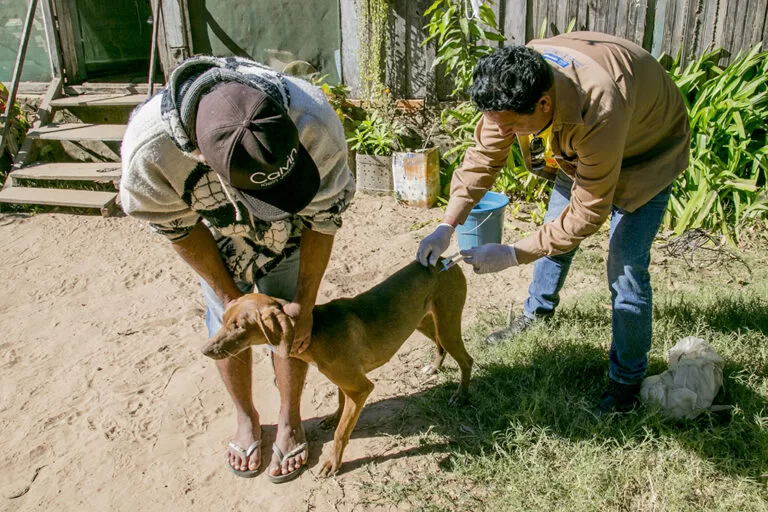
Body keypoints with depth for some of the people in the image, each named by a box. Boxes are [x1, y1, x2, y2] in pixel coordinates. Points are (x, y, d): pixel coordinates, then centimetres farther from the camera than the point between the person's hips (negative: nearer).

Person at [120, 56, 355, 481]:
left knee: (290, 327, 5)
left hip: (288, 237, 0)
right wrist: (228, 295, -12)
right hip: (216, 237, 1)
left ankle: (290, 422, 31)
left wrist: (303, 303, -16)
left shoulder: (314, 124, -41)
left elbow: (324, 217, -23)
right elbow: (178, 227, -18)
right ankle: (246, 420, 36)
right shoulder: (149, 148, -40)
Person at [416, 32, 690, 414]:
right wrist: (446, 227, -23)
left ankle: (627, 381, 10)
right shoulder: (514, 84, -27)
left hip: (646, 150, -6)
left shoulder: (598, 111, -46)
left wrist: (513, 255, -34)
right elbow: (484, 155, -16)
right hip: (577, 144, 6)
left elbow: (588, 213, -36)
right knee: (554, 227, 16)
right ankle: (538, 310, 43)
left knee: (626, 269, -10)